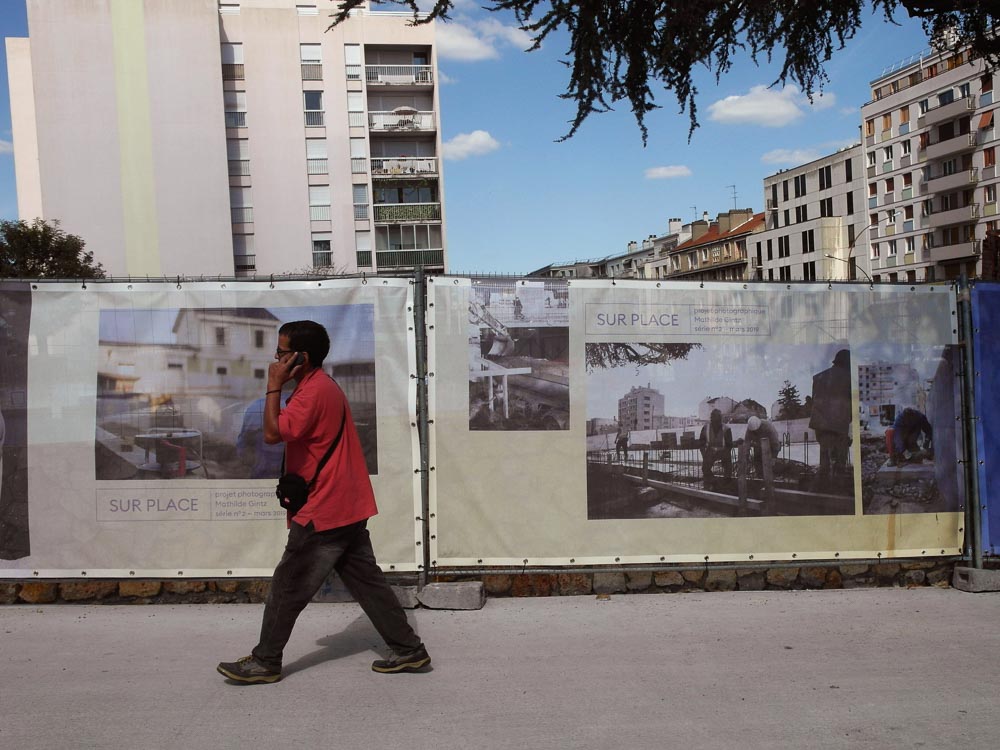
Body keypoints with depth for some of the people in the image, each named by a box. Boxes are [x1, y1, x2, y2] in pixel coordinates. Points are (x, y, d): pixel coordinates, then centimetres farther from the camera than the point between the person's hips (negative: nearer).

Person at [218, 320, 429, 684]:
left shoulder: (314, 392, -17)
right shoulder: (323, 386, 16)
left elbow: (273, 433, -23)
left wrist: (274, 386, -16)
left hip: (323, 514, -10)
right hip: (347, 509, 10)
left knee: (287, 588, 4)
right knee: (366, 582, 13)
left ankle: (264, 662, 18)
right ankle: (408, 649, 17)